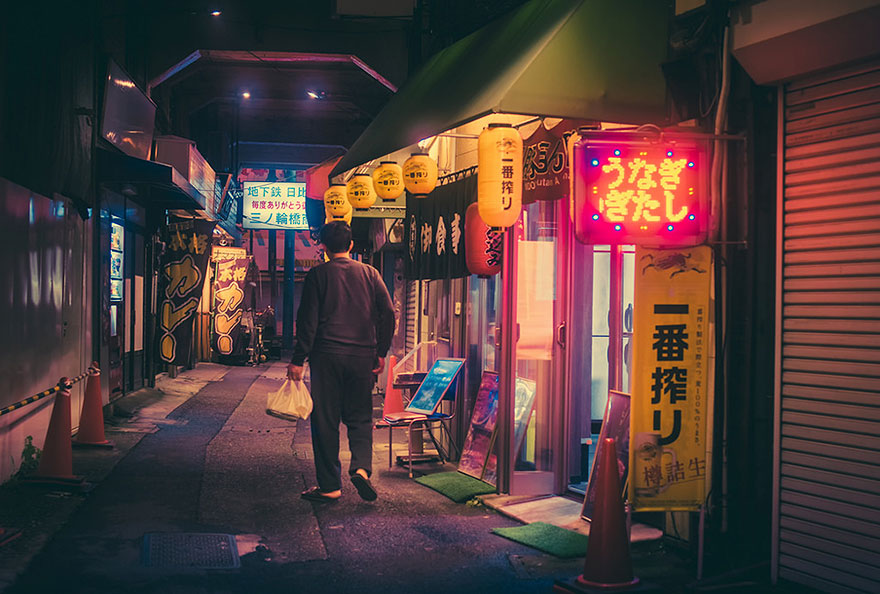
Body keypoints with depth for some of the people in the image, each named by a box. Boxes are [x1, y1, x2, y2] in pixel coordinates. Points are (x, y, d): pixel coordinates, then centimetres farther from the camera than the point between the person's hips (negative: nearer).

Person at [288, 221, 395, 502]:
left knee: (325, 421, 5)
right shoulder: (369, 273, 7)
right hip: (363, 356, 3)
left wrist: (298, 360, -2)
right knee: (360, 417, 14)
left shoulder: (317, 275, -1)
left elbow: (308, 320, -5)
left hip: (327, 355, -2)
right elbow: (388, 313, 2)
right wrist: (381, 352, 9)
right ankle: (361, 466, -9)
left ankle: (330, 486, 8)